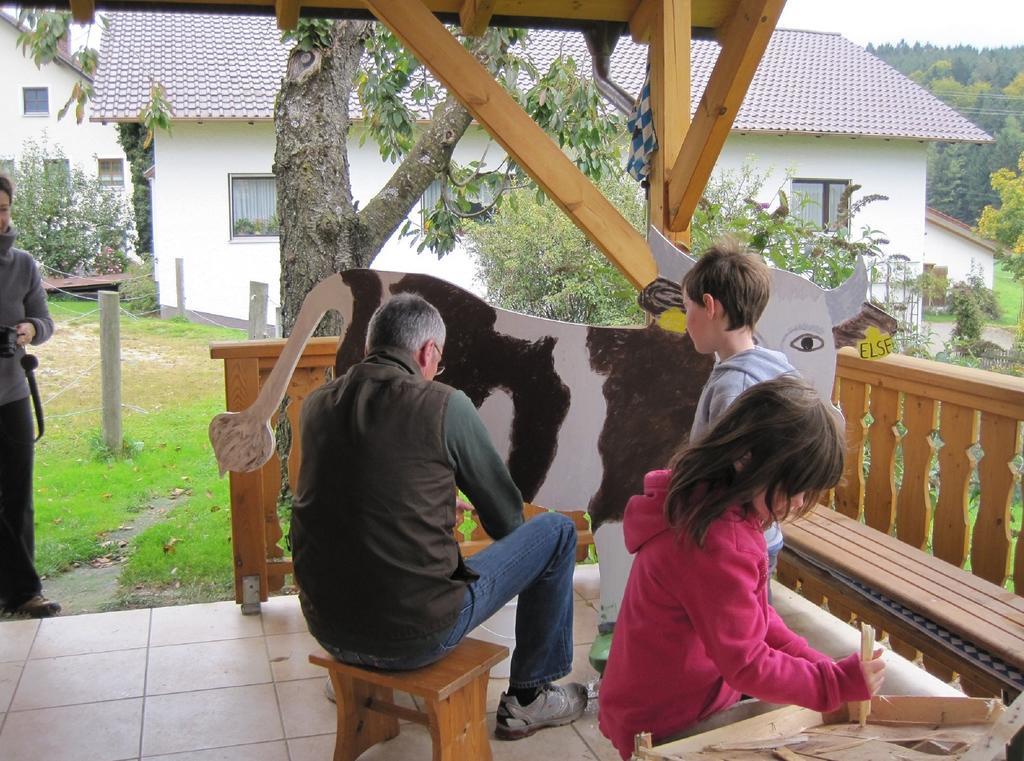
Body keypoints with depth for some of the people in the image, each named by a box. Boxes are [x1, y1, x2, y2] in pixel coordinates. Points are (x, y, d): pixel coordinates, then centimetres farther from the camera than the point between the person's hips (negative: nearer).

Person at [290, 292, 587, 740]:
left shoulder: (317, 405, 3)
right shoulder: (445, 405, -11)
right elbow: (505, 517, 0)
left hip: (328, 631, 6)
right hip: (418, 637, -6)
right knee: (557, 532, 12)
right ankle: (527, 698, 24)